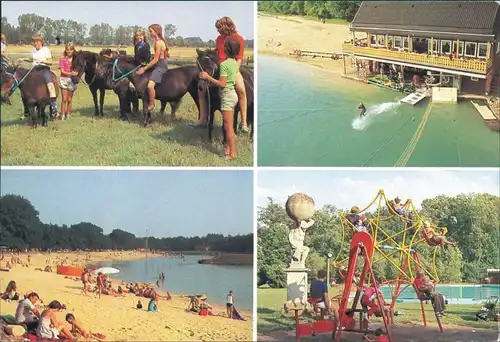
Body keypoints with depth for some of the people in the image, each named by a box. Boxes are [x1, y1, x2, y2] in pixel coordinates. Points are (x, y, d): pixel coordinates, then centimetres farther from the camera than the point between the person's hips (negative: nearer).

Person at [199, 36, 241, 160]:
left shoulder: (224, 64, -19)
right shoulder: (235, 63, 7)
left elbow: (222, 84, -21)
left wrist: (208, 77, -15)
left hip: (227, 95, -9)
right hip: (233, 94, 9)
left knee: (228, 126, -4)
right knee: (229, 125, 17)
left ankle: (232, 153, -2)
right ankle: (229, 147, 25)